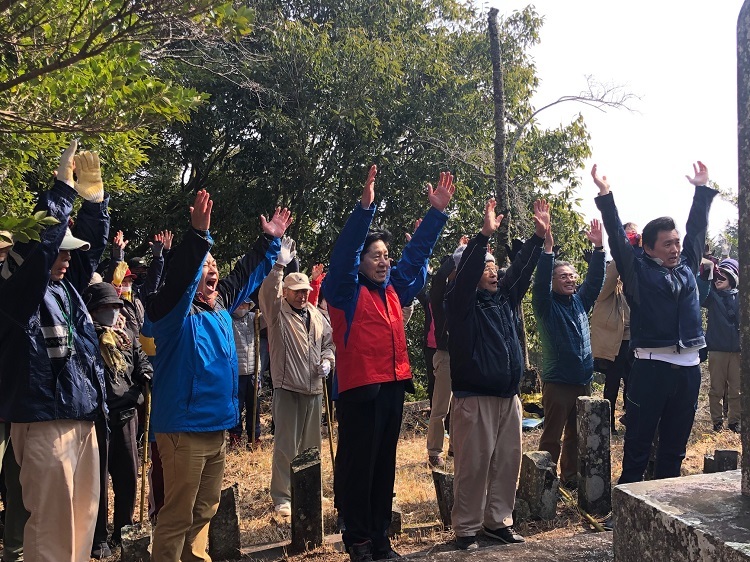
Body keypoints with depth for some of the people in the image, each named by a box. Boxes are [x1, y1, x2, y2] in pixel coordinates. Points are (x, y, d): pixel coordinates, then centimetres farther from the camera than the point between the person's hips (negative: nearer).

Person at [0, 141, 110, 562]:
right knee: (52, 521, -3)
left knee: (84, 515, 13)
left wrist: (94, 191, 4)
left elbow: (92, 243, 15)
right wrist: (64, 186, -18)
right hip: (45, 421, -8)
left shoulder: (66, 288, 13)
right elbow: (40, 242, -23)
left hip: (83, 418, 8)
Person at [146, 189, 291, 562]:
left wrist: (270, 241, 24)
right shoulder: (176, 310, -11)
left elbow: (247, 274, 24)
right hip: (184, 428, -8)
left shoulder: (220, 305, 11)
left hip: (217, 425, 9)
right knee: (178, 514, -3)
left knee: (206, 508, 21)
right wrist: (199, 234, -42)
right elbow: (179, 276, -31)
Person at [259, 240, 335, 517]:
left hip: (313, 389, 6)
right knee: (286, 445, -4)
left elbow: (329, 341, 22)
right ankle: (282, 497, 6)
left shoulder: (316, 315, 12)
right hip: (287, 388, -6)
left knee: (311, 444, 14)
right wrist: (279, 266, -35)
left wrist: (327, 360, 3)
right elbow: (266, 293, -25)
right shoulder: (278, 313, -5)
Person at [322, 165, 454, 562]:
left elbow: (417, 252, 15)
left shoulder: (394, 287, 13)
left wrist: (437, 212, 8)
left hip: (393, 386, 7)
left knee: (385, 465, 13)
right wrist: (365, 208, -28)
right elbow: (343, 251, -18)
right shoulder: (346, 290, -4)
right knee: (357, 466, 0)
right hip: (359, 389, -7)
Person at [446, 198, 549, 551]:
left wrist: (539, 236, -1)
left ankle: (498, 521, 23)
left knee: (507, 462, 10)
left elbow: (522, 269, 9)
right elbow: (465, 272, -20)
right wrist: (484, 235, -28)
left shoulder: (506, 298, 15)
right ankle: (466, 528, 7)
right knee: (473, 465, -4)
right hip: (474, 399, -7)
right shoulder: (463, 304, -4)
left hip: (509, 397, 7)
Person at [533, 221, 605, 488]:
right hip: (557, 382, -6)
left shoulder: (580, 300, 10)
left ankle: (570, 476, 28)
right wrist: (547, 250, -35)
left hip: (583, 379, 6)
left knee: (576, 435, 15)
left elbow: (595, 278, 2)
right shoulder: (546, 304, -6)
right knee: (552, 436, -1)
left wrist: (598, 248, -12)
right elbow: (540, 282, -23)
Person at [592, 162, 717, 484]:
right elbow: (617, 237, -5)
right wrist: (605, 195, -9)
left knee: (675, 444, 13)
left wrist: (702, 189, 25)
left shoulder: (687, 266, 14)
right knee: (638, 441, 1)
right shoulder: (638, 271, 1)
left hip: (688, 367, 5)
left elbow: (696, 228, 22)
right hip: (651, 367, -5)